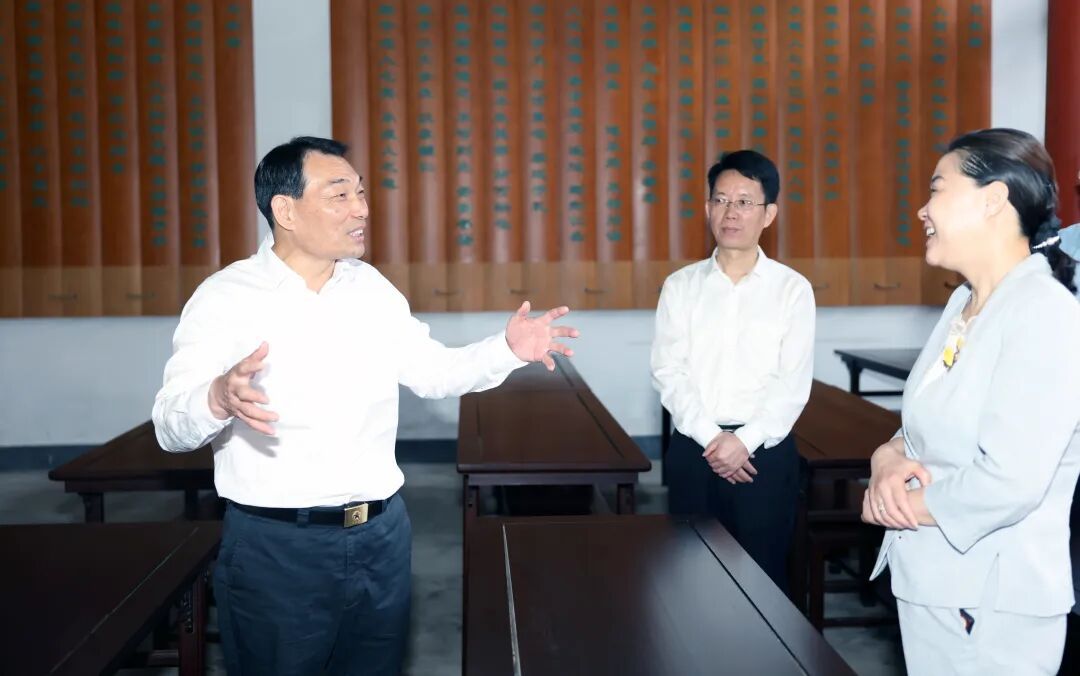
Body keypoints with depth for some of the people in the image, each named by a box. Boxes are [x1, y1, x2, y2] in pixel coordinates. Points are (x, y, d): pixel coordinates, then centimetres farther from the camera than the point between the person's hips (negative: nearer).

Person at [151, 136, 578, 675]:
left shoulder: (373, 287, 7)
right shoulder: (225, 297, -10)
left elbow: (433, 372, 13)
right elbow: (171, 426, -16)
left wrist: (508, 349, -3)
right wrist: (218, 398, -38)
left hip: (382, 534, 5)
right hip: (277, 547, -5)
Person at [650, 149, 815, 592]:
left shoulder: (792, 288, 0)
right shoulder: (681, 285, 4)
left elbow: (793, 382, -6)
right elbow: (668, 372, -3)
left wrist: (744, 441, -16)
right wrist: (711, 438, -14)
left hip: (764, 451, -1)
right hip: (693, 449, 2)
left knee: (761, 576, 7)